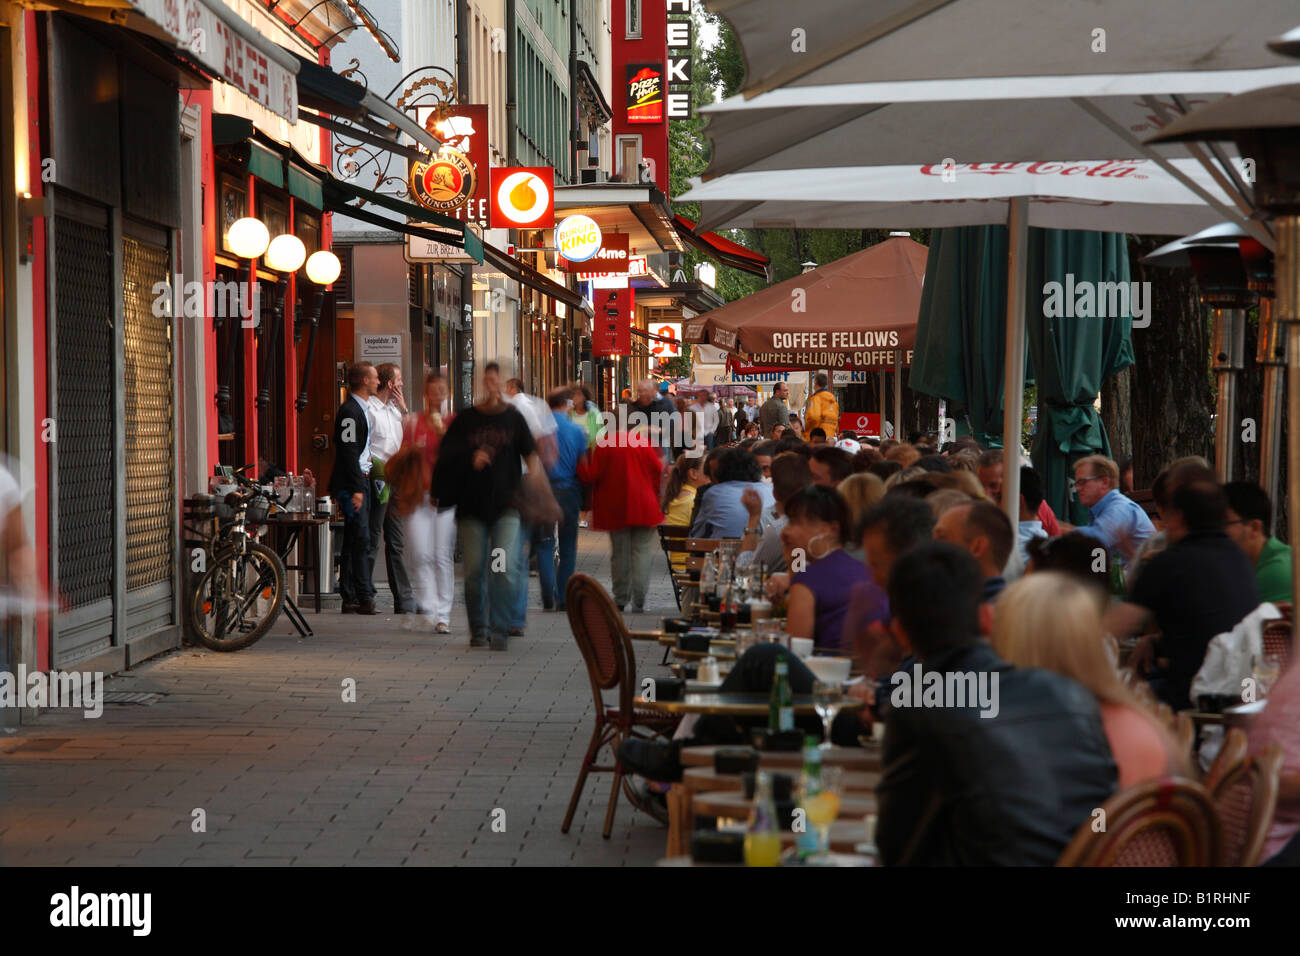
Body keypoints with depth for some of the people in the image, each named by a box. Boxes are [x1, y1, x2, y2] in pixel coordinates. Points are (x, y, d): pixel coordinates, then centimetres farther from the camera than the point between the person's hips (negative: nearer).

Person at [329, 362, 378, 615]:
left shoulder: (362, 409, 18)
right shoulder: (349, 411, -13)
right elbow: (348, 452, -18)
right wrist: (356, 488, -21)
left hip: (361, 480, 10)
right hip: (351, 483, -10)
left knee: (353, 541, 9)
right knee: (361, 539, -12)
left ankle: (350, 598, 12)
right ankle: (364, 597, -12)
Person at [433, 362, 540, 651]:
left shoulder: (513, 418, 5)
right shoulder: (465, 419, 6)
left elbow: (530, 453, 4)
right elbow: (446, 454, 6)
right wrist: (471, 459, -11)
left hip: (506, 505, -1)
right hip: (472, 505, 1)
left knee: (504, 569, -13)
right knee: (474, 570, 3)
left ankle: (500, 630, -8)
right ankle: (478, 629, 17)